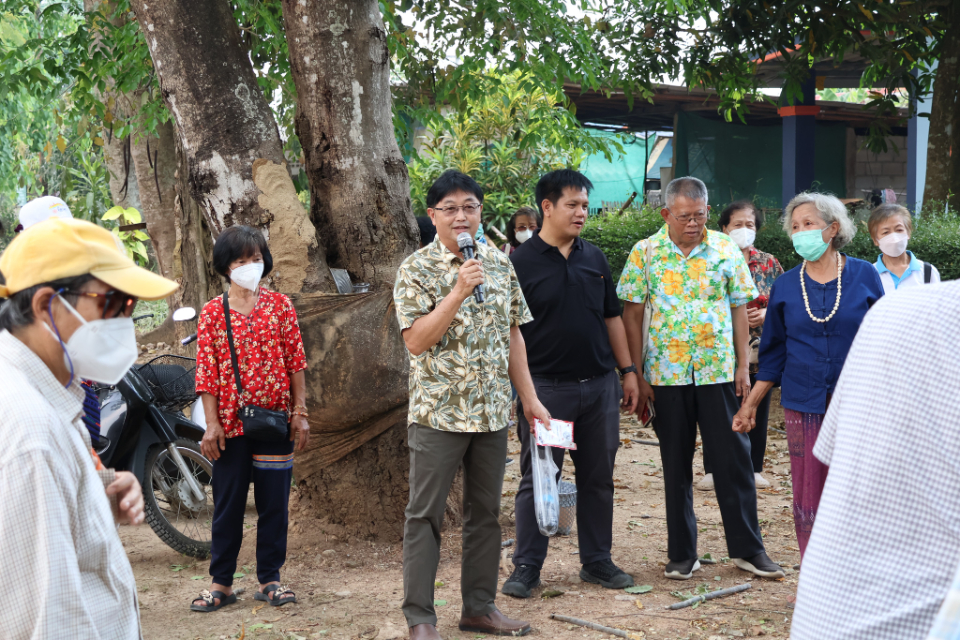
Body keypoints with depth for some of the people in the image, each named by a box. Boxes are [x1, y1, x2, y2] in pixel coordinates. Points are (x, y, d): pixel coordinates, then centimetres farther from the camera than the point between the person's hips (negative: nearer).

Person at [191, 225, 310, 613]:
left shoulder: (280, 305, 5)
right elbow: (206, 370, -1)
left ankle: (269, 579, 18)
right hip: (231, 423, -1)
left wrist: (300, 413, 0)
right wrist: (211, 423, -7)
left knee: (274, 502, 7)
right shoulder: (212, 312, 2)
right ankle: (221, 583, 16)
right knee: (228, 504, 6)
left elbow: (296, 361, 4)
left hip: (275, 420, 1)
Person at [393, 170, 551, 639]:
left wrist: (529, 398, 10)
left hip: (492, 411, 5)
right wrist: (459, 291, -23)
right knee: (425, 515, 1)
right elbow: (415, 341, -16)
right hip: (438, 412, -5)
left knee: (485, 512, 13)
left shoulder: (500, 264, 8)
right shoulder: (417, 269, -7)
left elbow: (512, 335, 13)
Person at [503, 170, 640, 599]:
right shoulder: (521, 263, -5)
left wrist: (628, 371, 12)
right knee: (538, 478, 2)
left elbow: (612, 318, 16)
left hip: (600, 386, 5)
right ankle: (527, 567, 12)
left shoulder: (594, 258, 10)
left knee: (598, 477, 11)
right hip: (546, 387, -5)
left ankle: (597, 561, 23)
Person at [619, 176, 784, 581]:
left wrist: (743, 367, 1)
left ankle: (747, 548, 14)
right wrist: (637, 374, -4)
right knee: (676, 466, 8)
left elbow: (739, 309, 6)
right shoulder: (645, 253, -1)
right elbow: (632, 315, 0)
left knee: (734, 459, 3)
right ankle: (681, 554, 18)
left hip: (719, 371, 1)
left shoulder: (726, 251, 2)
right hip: (666, 375, 0)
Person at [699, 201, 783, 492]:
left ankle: (754, 468, 20)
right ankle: (713, 470, 11)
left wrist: (766, 314, -8)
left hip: (759, 352, 2)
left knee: (757, 412, 7)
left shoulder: (769, 264, 8)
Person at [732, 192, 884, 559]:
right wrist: (750, 404, 9)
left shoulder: (864, 277, 0)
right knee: (808, 499, 4)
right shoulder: (785, 287, 6)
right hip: (803, 406, 2)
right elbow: (774, 354, 12)